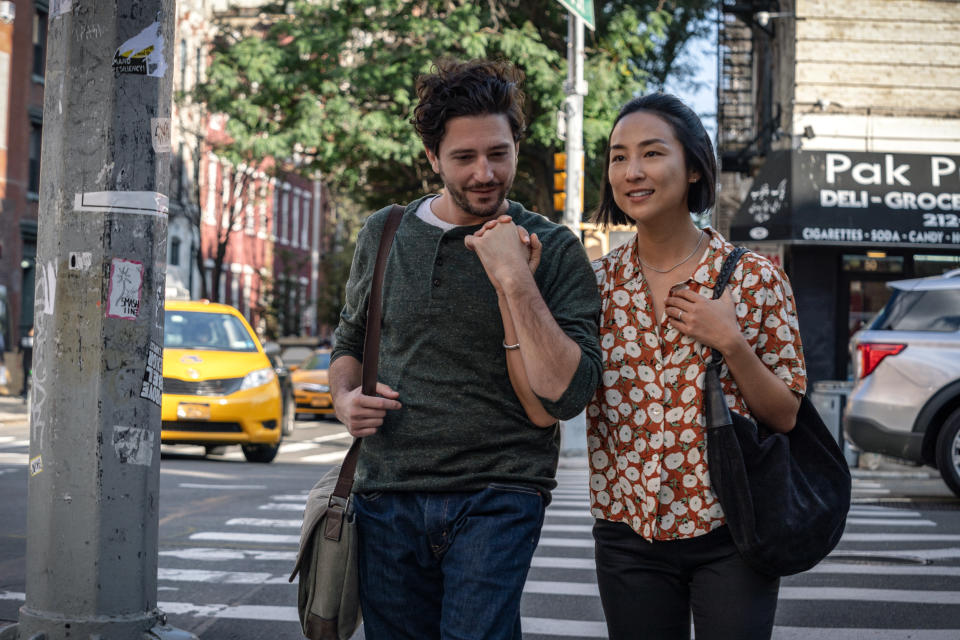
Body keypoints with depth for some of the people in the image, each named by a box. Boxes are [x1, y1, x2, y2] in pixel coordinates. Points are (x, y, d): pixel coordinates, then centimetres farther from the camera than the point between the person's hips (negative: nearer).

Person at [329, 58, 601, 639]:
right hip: (387, 498, 4)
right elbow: (350, 343, 24)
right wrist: (345, 397, 2)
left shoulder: (553, 251, -2)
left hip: (498, 497, -3)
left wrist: (515, 280, -17)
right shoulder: (384, 235, 10)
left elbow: (567, 394, -12)